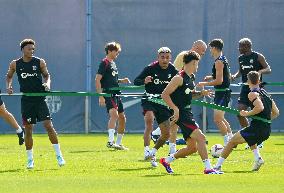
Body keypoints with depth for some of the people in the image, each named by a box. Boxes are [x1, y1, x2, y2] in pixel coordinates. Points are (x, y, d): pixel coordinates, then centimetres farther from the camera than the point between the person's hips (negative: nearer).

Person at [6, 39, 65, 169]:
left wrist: (47, 83, -11)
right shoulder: (15, 64, 3)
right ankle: (30, 159, 13)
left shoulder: (40, 62, 0)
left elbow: (47, 75, 10)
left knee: (48, 125, -9)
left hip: (40, 99, -1)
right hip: (26, 100, 1)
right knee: (28, 129, 2)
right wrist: (9, 86, -1)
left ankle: (59, 155, -3)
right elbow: (9, 76, 18)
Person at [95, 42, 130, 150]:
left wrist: (121, 81, 11)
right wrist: (100, 96, -22)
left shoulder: (113, 64, 19)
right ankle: (111, 141, -37)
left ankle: (118, 143, 25)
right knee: (114, 114, -27)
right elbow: (97, 80, -14)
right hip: (108, 94, -10)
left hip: (116, 94, 10)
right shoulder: (104, 63, -8)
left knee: (122, 118, 14)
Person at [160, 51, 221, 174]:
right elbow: (164, 94, -16)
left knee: (192, 147, 10)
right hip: (180, 114, -10)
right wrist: (175, 109, -22)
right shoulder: (179, 78, -14)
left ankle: (166, 160, 27)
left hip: (188, 114, 10)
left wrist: (201, 93, 9)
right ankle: (208, 168, -19)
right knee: (200, 137, -19)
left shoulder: (191, 78, 14)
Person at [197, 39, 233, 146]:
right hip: (224, 92, 10)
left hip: (222, 92, -10)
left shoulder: (218, 62, -17)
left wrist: (204, 84, -13)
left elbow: (219, 81, -22)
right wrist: (212, 77, 19)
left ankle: (228, 143, -9)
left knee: (217, 119, -10)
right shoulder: (223, 59, 14)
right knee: (220, 118, 21)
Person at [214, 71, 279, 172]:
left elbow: (260, 107, -26)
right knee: (251, 139, 38)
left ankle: (218, 166, 5)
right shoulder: (265, 93, 16)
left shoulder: (252, 94, -8)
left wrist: (247, 114, -14)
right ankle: (258, 158, 17)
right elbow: (276, 112, 17)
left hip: (257, 128, -8)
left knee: (232, 141, 4)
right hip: (267, 130, 8)